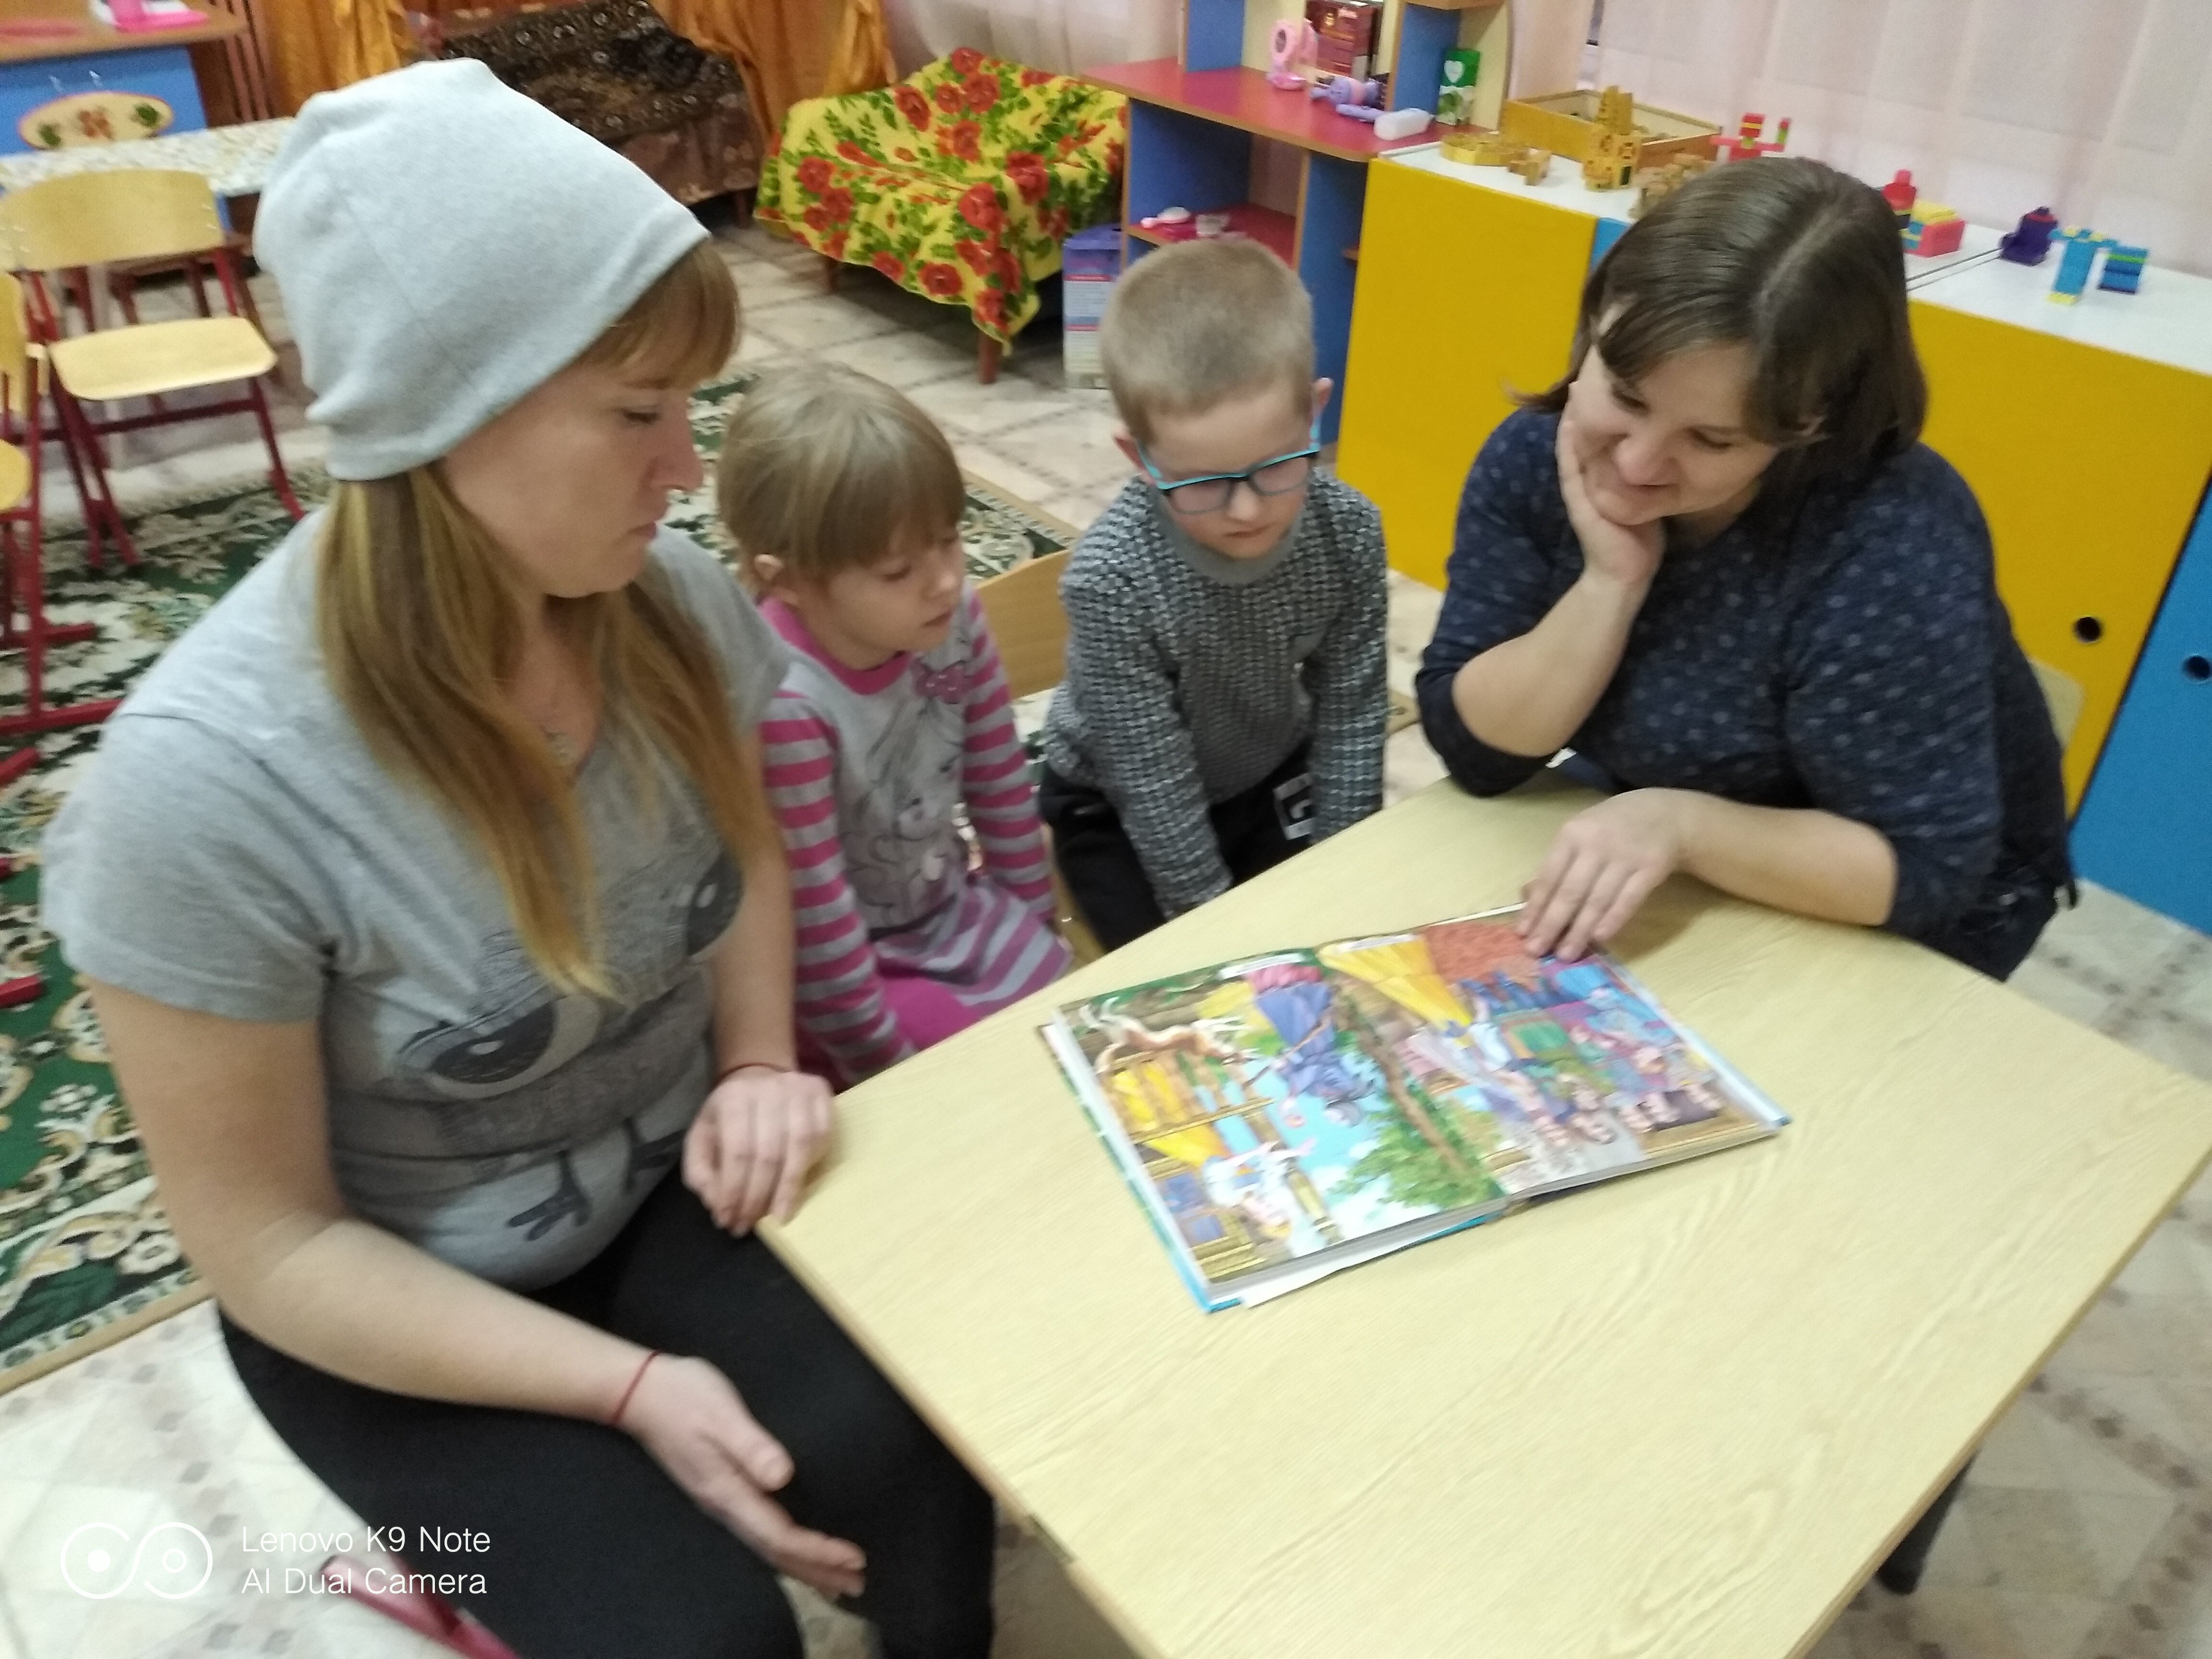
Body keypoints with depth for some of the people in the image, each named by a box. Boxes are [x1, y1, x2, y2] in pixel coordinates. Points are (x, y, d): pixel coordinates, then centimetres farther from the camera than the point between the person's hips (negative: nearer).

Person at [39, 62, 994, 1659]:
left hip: (675, 1170, 4)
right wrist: (630, 1388, -22)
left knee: (913, 1458, -17)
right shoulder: (210, 784, -29)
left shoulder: (669, 597, -14)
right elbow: (270, 1245, -18)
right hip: (409, 1304, -3)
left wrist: (759, 1065, -10)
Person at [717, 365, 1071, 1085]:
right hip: (846, 965, -5)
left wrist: (1041, 931, 10)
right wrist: (886, 1064, -14)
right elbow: (814, 914, -23)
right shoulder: (782, 700, -32)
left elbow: (1001, 785, 0)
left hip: (957, 914, 5)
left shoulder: (951, 619, -15)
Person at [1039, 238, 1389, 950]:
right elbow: (1152, 782, -24)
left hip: (1273, 780, 4)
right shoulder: (1111, 579, -33)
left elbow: (1351, 715, -9)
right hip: (1119, 812, -3)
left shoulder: (1348, 532, -21)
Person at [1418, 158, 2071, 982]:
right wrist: (1611, 584, -25)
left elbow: (1926, 869, -23)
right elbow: (1472, 747, -14)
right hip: (1670, 889, 3)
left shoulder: (1891, 546, -26)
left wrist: (1685, 823, -33)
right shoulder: (1534, 457, -13)